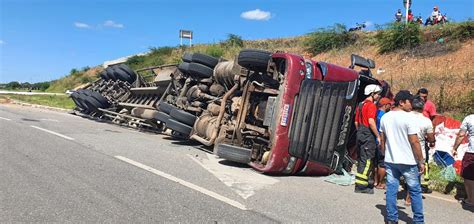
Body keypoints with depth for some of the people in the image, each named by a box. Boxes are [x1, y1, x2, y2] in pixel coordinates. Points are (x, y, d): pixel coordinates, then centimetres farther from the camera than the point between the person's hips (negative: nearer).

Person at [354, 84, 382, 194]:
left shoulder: (360, 105, 16)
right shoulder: (371, 105, -12)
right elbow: (371, 122, -22)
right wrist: (378, 136, -16)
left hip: (360, 135, 9)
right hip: (368, 136, -9)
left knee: (361, 160, 14)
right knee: (367, 161, -6)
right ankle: (361, 186, -5)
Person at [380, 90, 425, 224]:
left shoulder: (385, 117, 5)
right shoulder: (408, 117, -14)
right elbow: (414, 142, -14)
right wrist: (421, 161, -7)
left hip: (390, 161, 5)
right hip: (408, 162, -5)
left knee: (391, 190, 9)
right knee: (415, 190, 10)